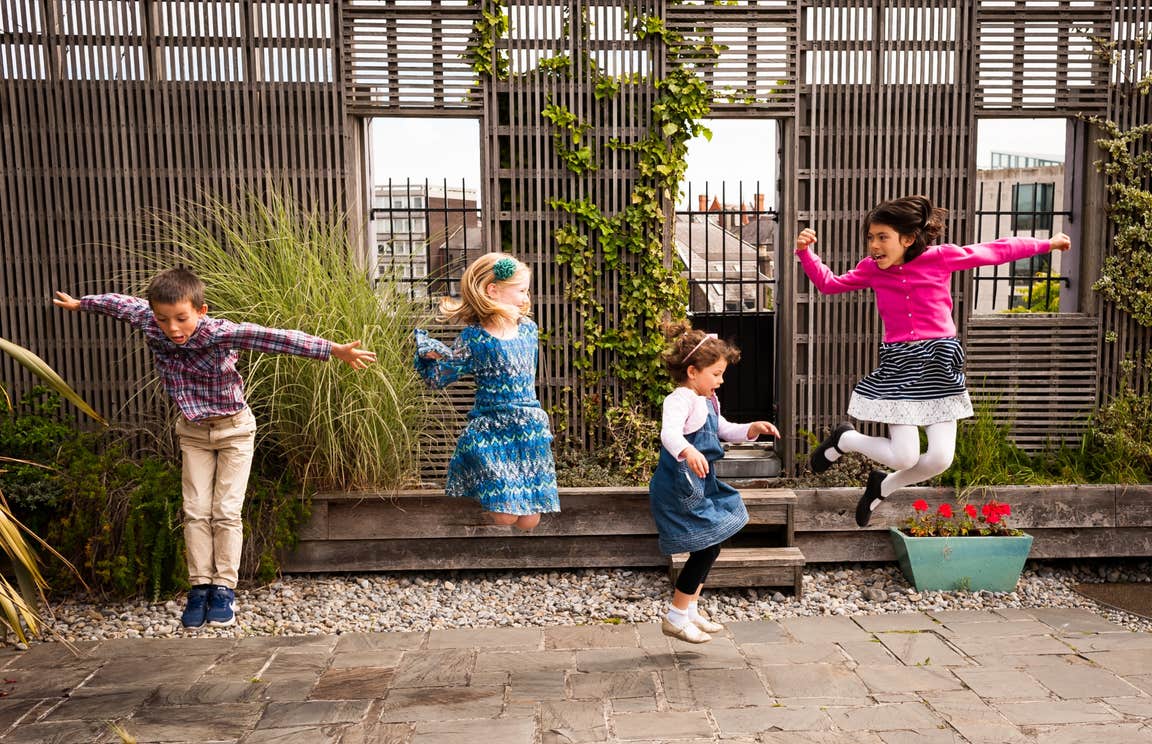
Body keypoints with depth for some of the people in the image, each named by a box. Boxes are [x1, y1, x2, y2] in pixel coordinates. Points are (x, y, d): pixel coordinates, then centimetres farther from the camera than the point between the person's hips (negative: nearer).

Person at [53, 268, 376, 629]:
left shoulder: (219, 332, -32)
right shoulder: (151, 325, -17)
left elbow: (272, 338, -45)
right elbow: (124, 304, 4)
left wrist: (335, 350, -54)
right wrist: (78, 303, 24)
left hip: (234, 428, -4)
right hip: (192, 432, 4)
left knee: (226, 512, -1)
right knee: (195, 512, 5)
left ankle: (224, 588, 11)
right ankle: (199, 586, 15)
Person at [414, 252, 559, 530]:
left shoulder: (529, 329, 8)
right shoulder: (474, 338, -6)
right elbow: (437, 378, -2)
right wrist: (426, 351, -19)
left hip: (530, 433, 5)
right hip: (489, 433, -5)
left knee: (529, 521, 3)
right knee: (504, 516, -11)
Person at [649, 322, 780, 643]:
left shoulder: (707, 402, 13)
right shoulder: (681, 399, -20)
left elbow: (724, 430, 26)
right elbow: (669, 433, -38)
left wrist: (752, 429, 8)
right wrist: (688, 452, -57)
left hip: (700, 488, 11)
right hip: (680, 490, -11)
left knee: (708, 549, 17)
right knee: (707, 549, -6)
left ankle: (690, 610, 31)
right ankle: (676, 618, 7)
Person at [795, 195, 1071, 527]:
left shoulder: (940, 257, -4)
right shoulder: (872, 269, 2)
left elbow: (996, 251, 8)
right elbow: (828, 283, 12)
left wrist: (1047, 243, 17)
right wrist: (805, 253, -3)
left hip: (938, 362, 1)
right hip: (898, 365, -1)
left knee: (940, 459, -3)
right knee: (905, 457, -8)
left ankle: (883, 486, 25)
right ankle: (843, 440, 21)